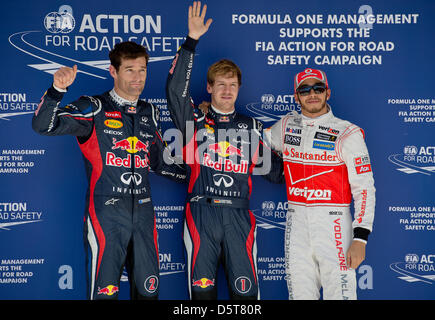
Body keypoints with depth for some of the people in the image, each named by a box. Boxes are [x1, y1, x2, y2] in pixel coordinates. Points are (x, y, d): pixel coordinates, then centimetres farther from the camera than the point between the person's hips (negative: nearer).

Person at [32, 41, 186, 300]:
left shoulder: (150, 113, 14)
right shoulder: (95, 109, -2)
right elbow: (43, 125, -13)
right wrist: (57, 89, -28)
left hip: (143, 212, 5)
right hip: (106, 213, -5)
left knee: (148, 290, 10)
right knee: (105, 290, -2)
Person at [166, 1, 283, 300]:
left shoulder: (252, 127, 16)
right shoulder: (195, 120, 9)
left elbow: (274, 168, 19)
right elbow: (176, 89, -7)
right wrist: (191, 42, -11)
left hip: (238, 216, 2)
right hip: (202, 213, -1)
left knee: (245, 289, 1)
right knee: (202, 289, 3)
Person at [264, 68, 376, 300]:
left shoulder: (347, 133, -5)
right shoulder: (286, 126, 9)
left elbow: (364, 188, -7)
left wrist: (360, 239, -14)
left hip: (333, 222, -4)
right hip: (296, 223, 4)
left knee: (340, 293, -6)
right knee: (299, 292, 8)